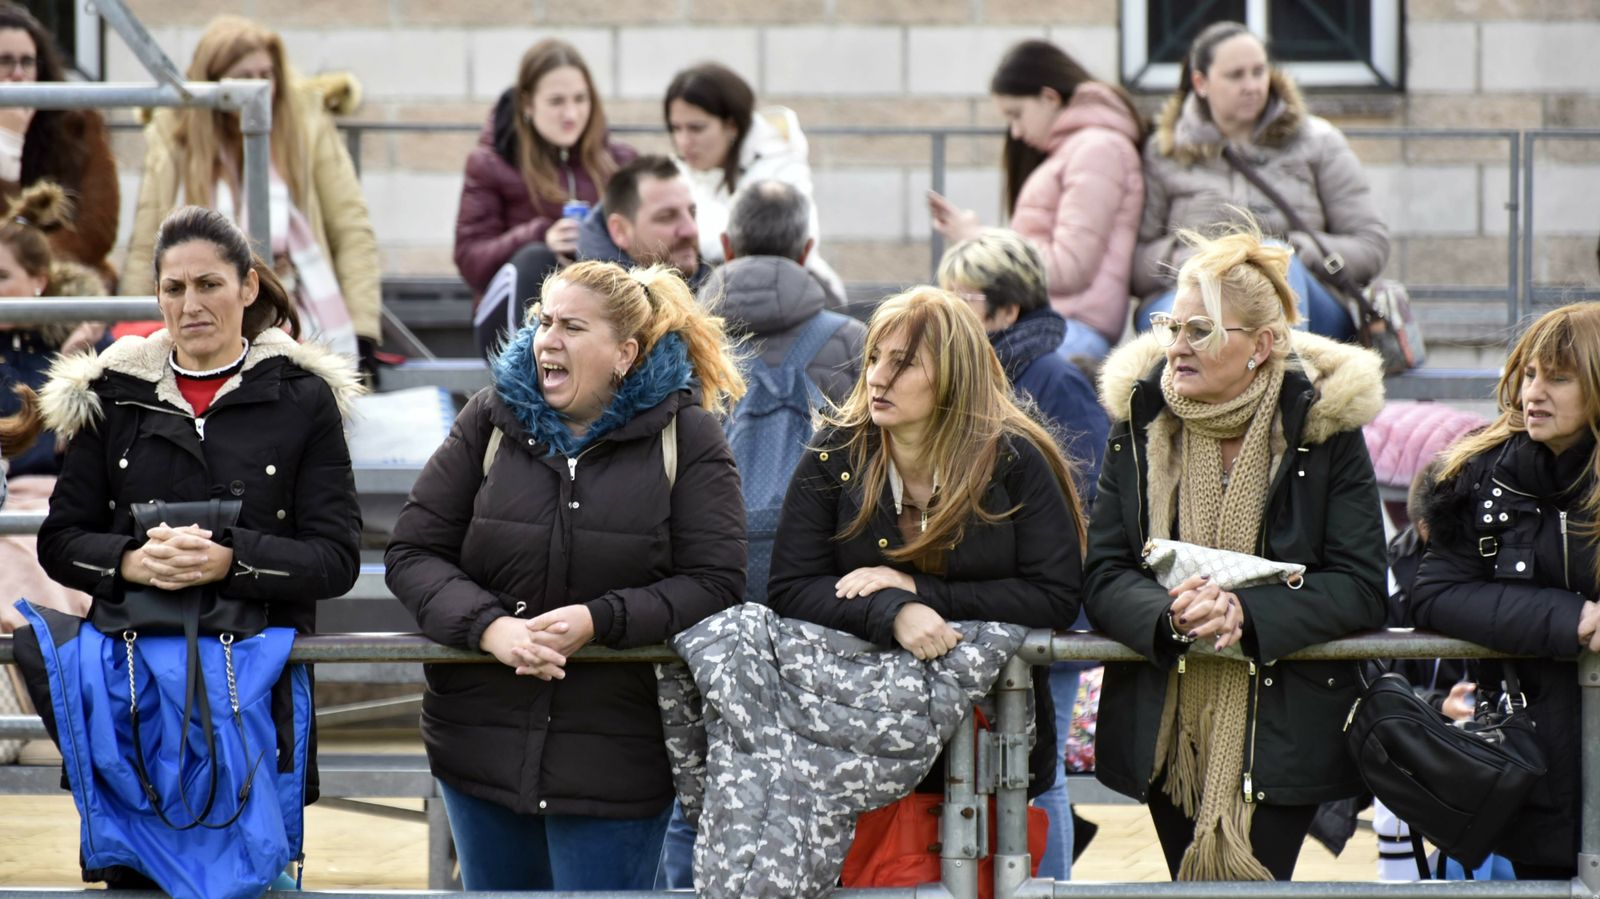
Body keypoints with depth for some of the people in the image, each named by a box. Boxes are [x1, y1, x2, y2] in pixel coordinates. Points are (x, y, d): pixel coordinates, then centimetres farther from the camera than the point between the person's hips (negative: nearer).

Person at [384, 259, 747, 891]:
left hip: (616, 761, -3)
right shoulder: (492, 420, 4)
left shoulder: (685, 436, -3)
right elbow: (412, 553, 1)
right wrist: (489, 627, -18)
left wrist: (598, 620, -23)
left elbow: (715, 584, -9)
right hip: (483, 740, 3)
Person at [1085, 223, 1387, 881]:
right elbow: (1103, 577, -2)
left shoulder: (1324, 426, -5)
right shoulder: (1140, 420, 2)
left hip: (1283, 725, -3)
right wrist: (1170, 613, -24)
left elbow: (1361, 589, -9)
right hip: (1166, 727, 3)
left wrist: (1245, 613, -24)